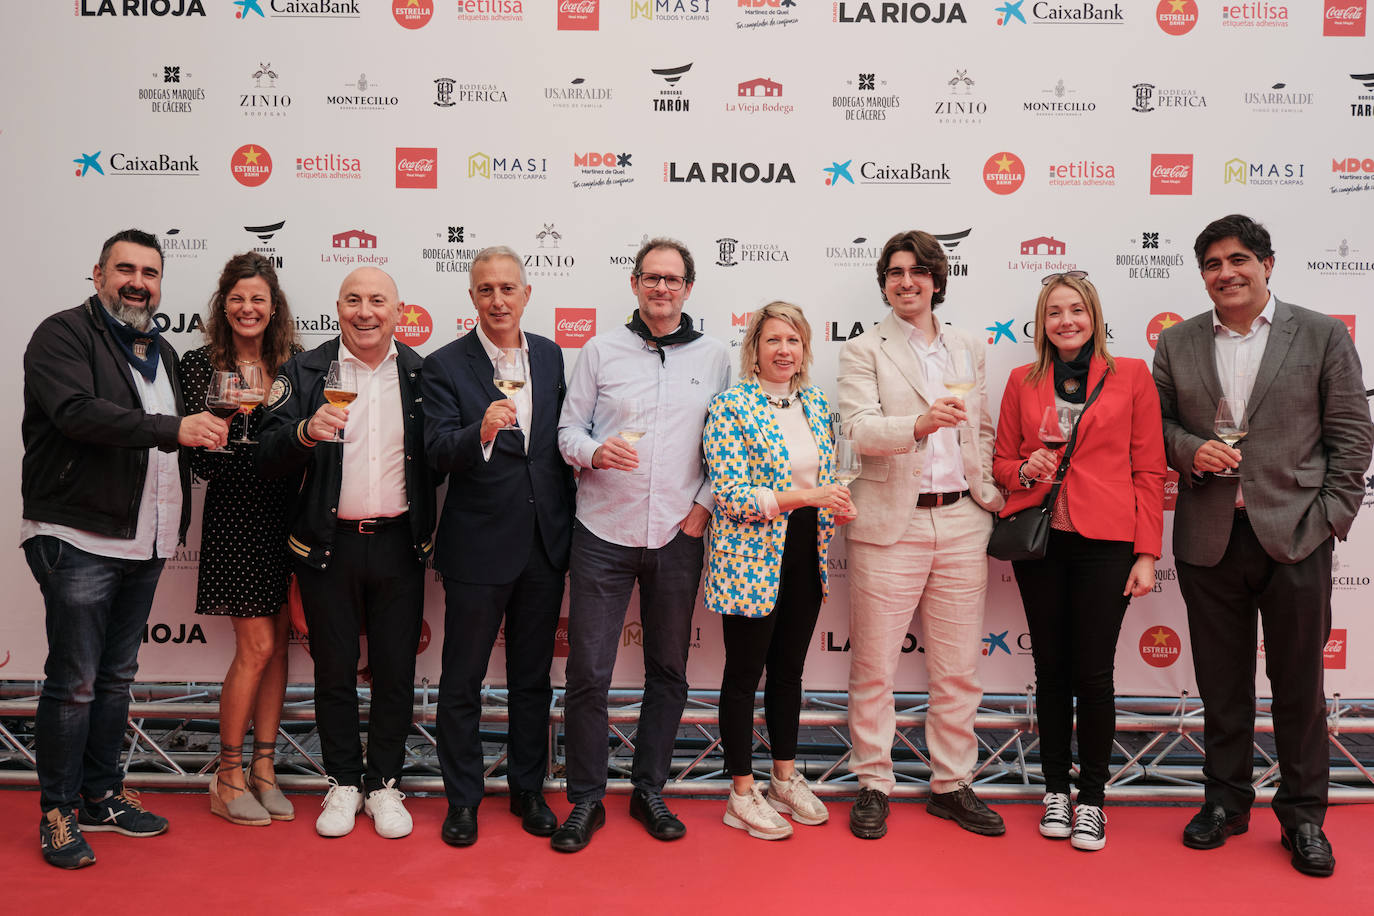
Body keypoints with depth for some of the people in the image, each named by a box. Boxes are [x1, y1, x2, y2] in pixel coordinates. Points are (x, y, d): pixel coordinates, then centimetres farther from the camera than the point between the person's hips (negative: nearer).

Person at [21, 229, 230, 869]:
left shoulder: (160, 351, 18)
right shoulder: (64, 335, -7)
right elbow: (77, 411, -24)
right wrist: (173, 428, -28)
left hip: (143, 543, 8)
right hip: (79, 541, -7)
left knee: (116, 677, 15)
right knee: (74, 682, -1)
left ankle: (101, 795, 27)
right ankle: (58, 812, 12)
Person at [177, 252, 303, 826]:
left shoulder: (294, 363, 7)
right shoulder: (201, 365, -2)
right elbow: (201, 461, -7)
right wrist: (226, 415, -21)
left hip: (286, 514, 4)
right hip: (235, 515, -4)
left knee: (277, 644, 8)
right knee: (257, 645, -5)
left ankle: (263, 769, 20)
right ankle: (227, 778, 11)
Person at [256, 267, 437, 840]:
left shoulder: (420, 373, 4)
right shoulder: (305, 373, 0)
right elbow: (267, 460, -7)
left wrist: (427, 536, -1)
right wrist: (306, 432, -26)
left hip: (398, 544, 1)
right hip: (328, 547, -1)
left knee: (395, 672, 7)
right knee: (334, 671, 10)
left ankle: (385, 785, 22)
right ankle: (343, 785, 25)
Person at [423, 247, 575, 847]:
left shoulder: (549, 356, 7)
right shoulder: (446, 365, -6)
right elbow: (438, 454, -17)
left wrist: (571, 525, 10)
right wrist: (483, 431, -37)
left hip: (546, 544, 4)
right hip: (479, 546, -4)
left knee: (533, 676, 15)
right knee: (463, 680, 8)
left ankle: (528, 790, 30)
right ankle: (463, 799, 24)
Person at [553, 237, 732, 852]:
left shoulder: (714, 357, 7)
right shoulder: (601, 350, 4)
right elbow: (568, 428, 4)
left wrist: (705, 506, -1)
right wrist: (594, 452, -16)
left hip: (678, 537, 2)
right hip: (604, 532, -1)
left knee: (668, 671, 11)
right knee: (588, 671, 0)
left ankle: (649, 790, 27)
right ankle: (586, 800, 15)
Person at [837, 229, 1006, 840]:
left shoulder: (969, 349, 15)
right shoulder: (864, 351, 1)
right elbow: (859, 429, -14)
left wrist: (989, 492, 7)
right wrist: (919, 424, -31)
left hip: (960, 522, 4)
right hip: (891, 523, -4)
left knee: (959, 668, 9)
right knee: (874, 666, 3)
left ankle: (951, 784, 22)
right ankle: (873, 785, 17)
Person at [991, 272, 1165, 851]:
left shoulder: (1131, 376, 3)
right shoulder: (1023, 381, 9)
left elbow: (1150, 471, 1)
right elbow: (1001, 460, 15)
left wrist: (1147, 554, -3)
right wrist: (1025, 471, -8)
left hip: (1104, 542, -2)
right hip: (1039, 537, 2)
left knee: (1093, 672, 0)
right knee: (1051, 669, 8)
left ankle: (1091, 798, 16)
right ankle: (1056, 790, 23)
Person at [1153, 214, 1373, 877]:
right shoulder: (1177, 343, 8)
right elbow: (1159, 422, 11)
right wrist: (1189, 449, -10)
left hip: (1294, 539, -2)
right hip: (1208, 541, 2)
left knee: (1299, 684, 7)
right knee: (1221, 681, 12)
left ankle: (1302, 815, 23)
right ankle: (1226, 802, 28)